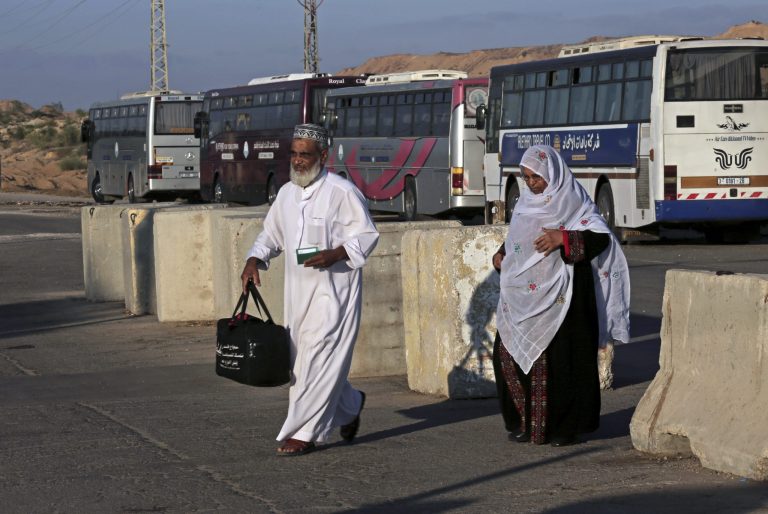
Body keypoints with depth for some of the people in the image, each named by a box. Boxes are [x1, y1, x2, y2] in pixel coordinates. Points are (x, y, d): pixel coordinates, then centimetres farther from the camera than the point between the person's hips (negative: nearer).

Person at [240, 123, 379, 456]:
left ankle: (303, 433, -6)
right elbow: (272, 235, 21)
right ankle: (350, 406, 35)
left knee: (318, 358, -10)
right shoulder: (287, 193, 11)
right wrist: (254, 260, 3)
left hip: (334, 289, -7)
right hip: (299, 290, 7)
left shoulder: (342, 192, -10)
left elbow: (367, 235, -9)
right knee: (304, 358, 11)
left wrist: (335, 254, -23)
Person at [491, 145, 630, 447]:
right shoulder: (526, 202, 15)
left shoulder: (572, 202, -5)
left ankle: (565, 426, 2)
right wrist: (502, 255, 9)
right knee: (510, 352, 3)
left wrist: (564, 238, -22)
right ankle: (524, 421, 13)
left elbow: (602, 237, -12)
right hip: (523, 295, 7)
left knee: (559, 358, -7)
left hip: (559, 295, -7)